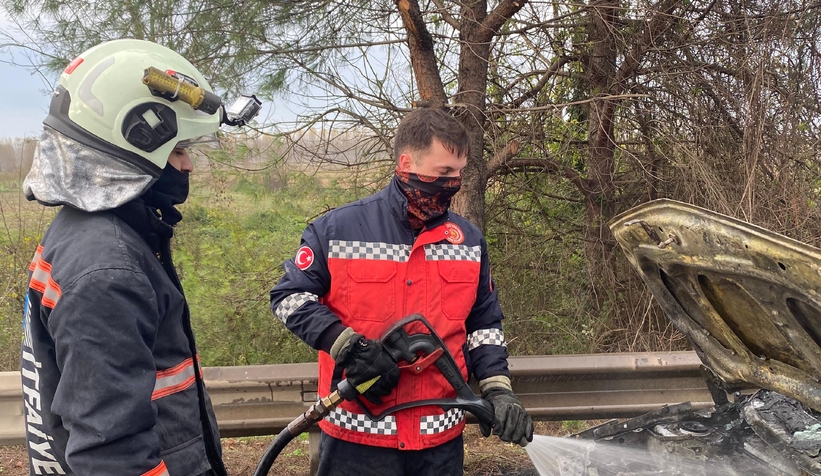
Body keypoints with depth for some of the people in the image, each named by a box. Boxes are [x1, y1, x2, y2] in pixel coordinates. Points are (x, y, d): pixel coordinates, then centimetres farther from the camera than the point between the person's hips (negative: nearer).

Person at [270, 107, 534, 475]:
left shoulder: (469, 240, 5)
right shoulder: (337, 229, -7)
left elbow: (484, 324, 12)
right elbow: (289, 295, -3)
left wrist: (497, 390, -1)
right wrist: (346, 346, -16)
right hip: (357, 435, -3)